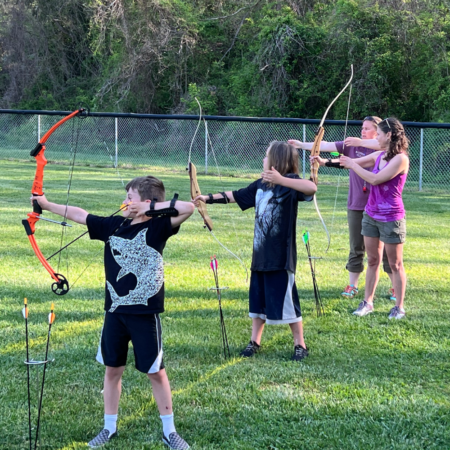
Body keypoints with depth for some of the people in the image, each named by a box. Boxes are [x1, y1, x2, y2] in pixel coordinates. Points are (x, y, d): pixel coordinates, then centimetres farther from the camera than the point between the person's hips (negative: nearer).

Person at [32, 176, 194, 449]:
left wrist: (151, 208, -22)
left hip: (145, 312, -5)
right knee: (112, 369, 14)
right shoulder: (114, 225, 3)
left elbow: (188, 208, -24)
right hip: (115, 310, 5)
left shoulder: (157, 227, -11)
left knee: (155, 371, 4)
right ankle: (110, 428, 27)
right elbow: (80, 215, 12)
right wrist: (47, 205, 14)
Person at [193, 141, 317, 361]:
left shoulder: (289, 182, -14)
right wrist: (208, 198, 23)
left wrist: (281, 180, -44)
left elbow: (312, 188, -35)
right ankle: (254, 341, 27)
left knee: (286, 301, -1)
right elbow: (235, 195, 22)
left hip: (281, 256, -8)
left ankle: (300, 345, 12)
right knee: (258, 299, 15)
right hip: (261, 254, 8)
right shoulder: (261, 184, 9)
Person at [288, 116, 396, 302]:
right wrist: (302, 145, -1)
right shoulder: (352, 145, 6)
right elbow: (328, 146, 3)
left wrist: (360, 142, -27)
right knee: (356, 247, 10)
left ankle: (396, 287, 13)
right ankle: (352, 285, 19)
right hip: (356, 205, 3)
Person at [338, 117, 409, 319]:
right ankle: (367, 302, 20)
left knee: (395, 264, 3)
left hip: (391, 217, -7)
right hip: (371, 215, 7)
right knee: (372, 260, 13)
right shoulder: (378, 156, 7)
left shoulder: (400, 159, -17)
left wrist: (352, 165, -14)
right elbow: (353, 163, 14)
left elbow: (375, 179, -22)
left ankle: (399, 307, 11)